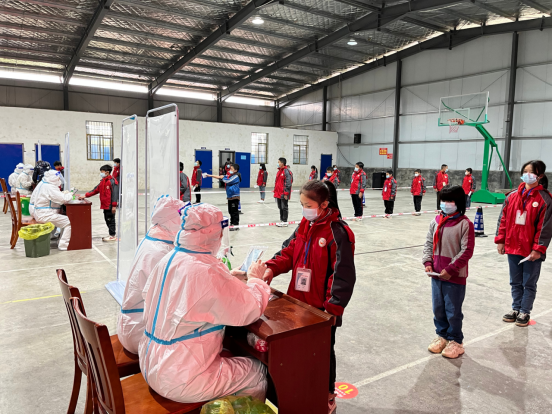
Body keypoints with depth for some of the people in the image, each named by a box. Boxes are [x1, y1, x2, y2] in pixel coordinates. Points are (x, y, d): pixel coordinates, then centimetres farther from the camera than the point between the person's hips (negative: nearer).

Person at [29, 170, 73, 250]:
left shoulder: (42, 184, 10)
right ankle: (63, 245, -13)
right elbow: (63, 199, -26)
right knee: (68, 222, -14)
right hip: (44, 215, -11)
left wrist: (63, 193, 4)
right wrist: (69, 195, -6)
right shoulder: (49, 187, -22)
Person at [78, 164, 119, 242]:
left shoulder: (112, 181, -13)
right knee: (107, 220, 13)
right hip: (105, 205, 9)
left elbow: (115, 194, -17)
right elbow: (95, 190, 18)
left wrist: (114, 206, -20)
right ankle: (111, 234, 22)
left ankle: (112, 236, 5)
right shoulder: (102, 182, 15)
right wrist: (85, 196, 10)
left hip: (110, 206, -9)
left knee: (110, 220, -3)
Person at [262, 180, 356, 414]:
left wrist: (332, 308, -21)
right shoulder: (304, 225, 4)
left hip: (323, 308, -6)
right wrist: (272, 268, -12)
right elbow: (290, 252, 6)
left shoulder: (338, 232, -20)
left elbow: (343, 275, -21)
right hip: (299, 301, 7)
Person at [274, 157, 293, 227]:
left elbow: (288, 183, -17)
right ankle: (281, 220, 25)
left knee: (284, 207, -1)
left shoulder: (286, 171, -13)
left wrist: (286, 193, -19)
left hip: (283, 194, -9)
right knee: (280, 208, 15)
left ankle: (285, 222, 7)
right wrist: (275, 191, 19)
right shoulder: (279, 171, 15)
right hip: (278, 193, 9)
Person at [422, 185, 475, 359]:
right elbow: (429, 243, 11)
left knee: (453, 311, 7)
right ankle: (442, 335, 36)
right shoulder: (436, 222, 5)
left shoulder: (465, 224, -13)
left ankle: (455, 341, 26)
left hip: (455, 277, -5)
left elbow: (466, 251, -14)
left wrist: (450, 269, -16)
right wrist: (428, 262, -2)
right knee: (438, 308, 16)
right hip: (436, 274, 6)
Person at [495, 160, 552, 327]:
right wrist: (500, 240, 4)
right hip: (512, 247, 4)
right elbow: (503, 219, 7)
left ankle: (525, 312, 23)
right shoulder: (513, 196, 4)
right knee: (515, 282, 17)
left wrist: (538, 249, -12)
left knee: (529, 283, 10)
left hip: (532, 251, -4)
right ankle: (516, 308, 31)